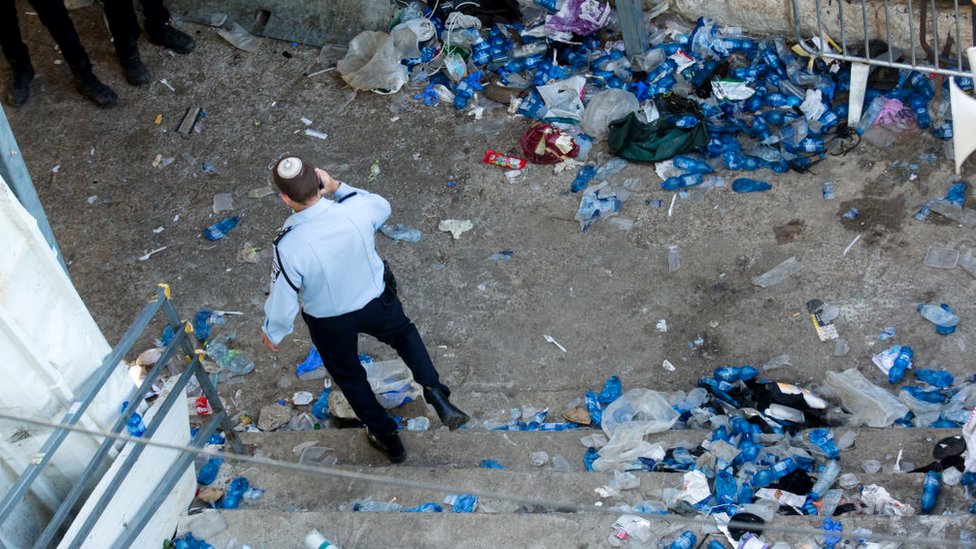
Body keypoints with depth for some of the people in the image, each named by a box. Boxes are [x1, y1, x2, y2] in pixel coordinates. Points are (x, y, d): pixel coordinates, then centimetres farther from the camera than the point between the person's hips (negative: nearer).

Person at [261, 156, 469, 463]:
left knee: (347, 374, 27)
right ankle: (435, 392, 15)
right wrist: (337, 187, -6)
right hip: (377, 300, 2)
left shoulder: (288, 247, -36)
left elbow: (282, 301, -20)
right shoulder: (355, 208, -29)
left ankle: (386, 436, 43)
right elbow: (383, 207, -2)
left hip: (329, 323, -2)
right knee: (403, 333, 34)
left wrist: (272, 332, 0)